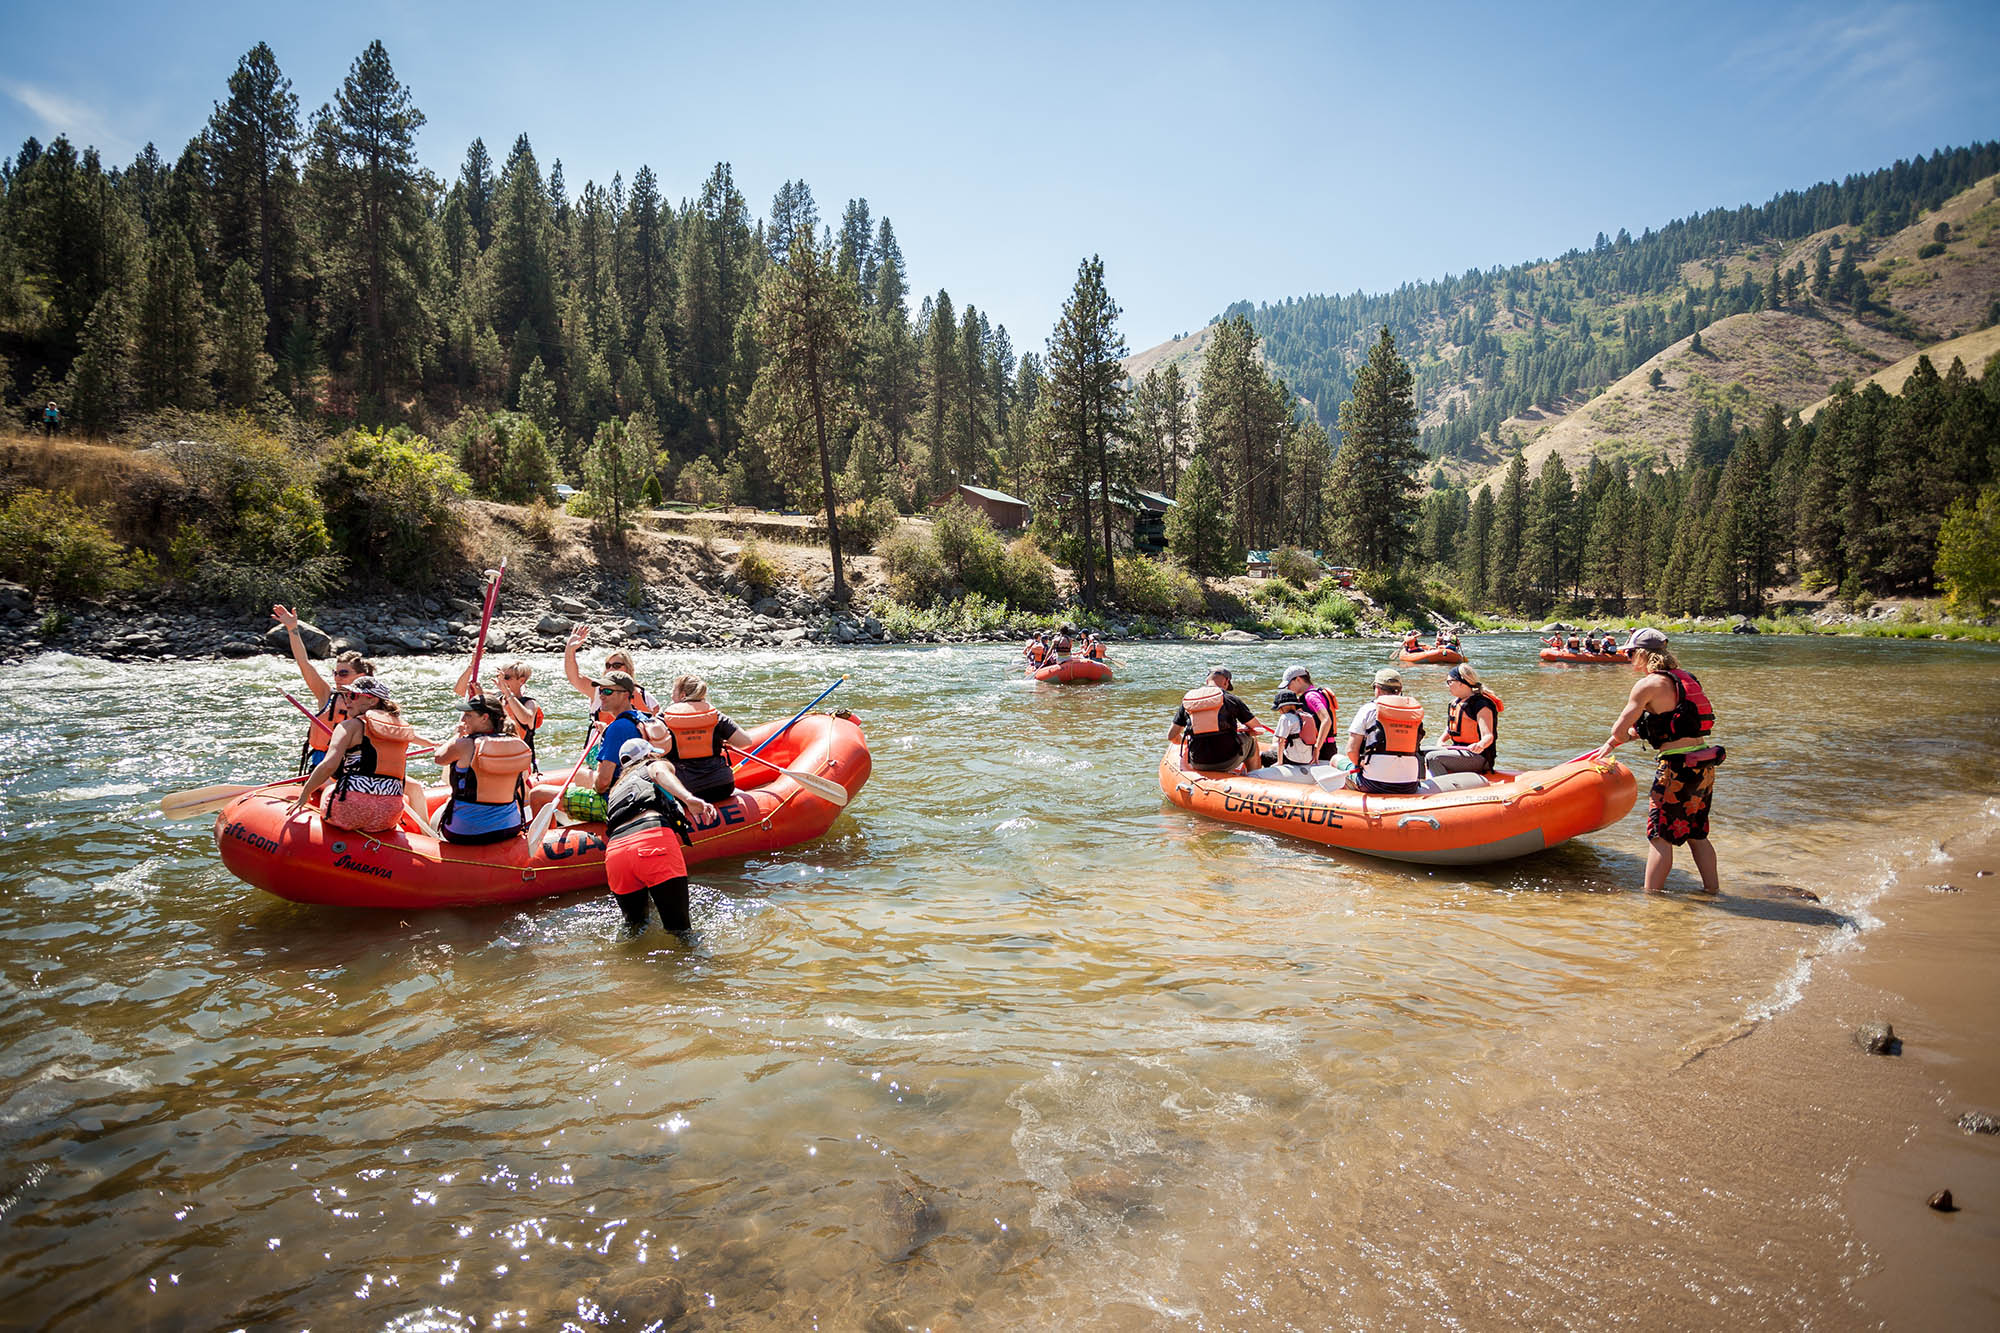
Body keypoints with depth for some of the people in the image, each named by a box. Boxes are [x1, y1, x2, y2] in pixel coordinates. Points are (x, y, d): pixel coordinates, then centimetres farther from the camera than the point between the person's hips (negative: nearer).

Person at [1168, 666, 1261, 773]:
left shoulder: (1186, 700, 7)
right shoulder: (1230, 699, -2)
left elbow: (1171, 736, 9)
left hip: (1198, 764, 3)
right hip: (1228, 762, -2)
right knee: (1252, 741, 27)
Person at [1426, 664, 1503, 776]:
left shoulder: (1481, 704, -15)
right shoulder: (1456, 702, 14)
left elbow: (1488, 736, -26)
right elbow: (1450, 729, 28)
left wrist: (1480, 745, -48)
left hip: (1479, 758, -10)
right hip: (1460, 751, 10)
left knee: (1433, 758, -28)